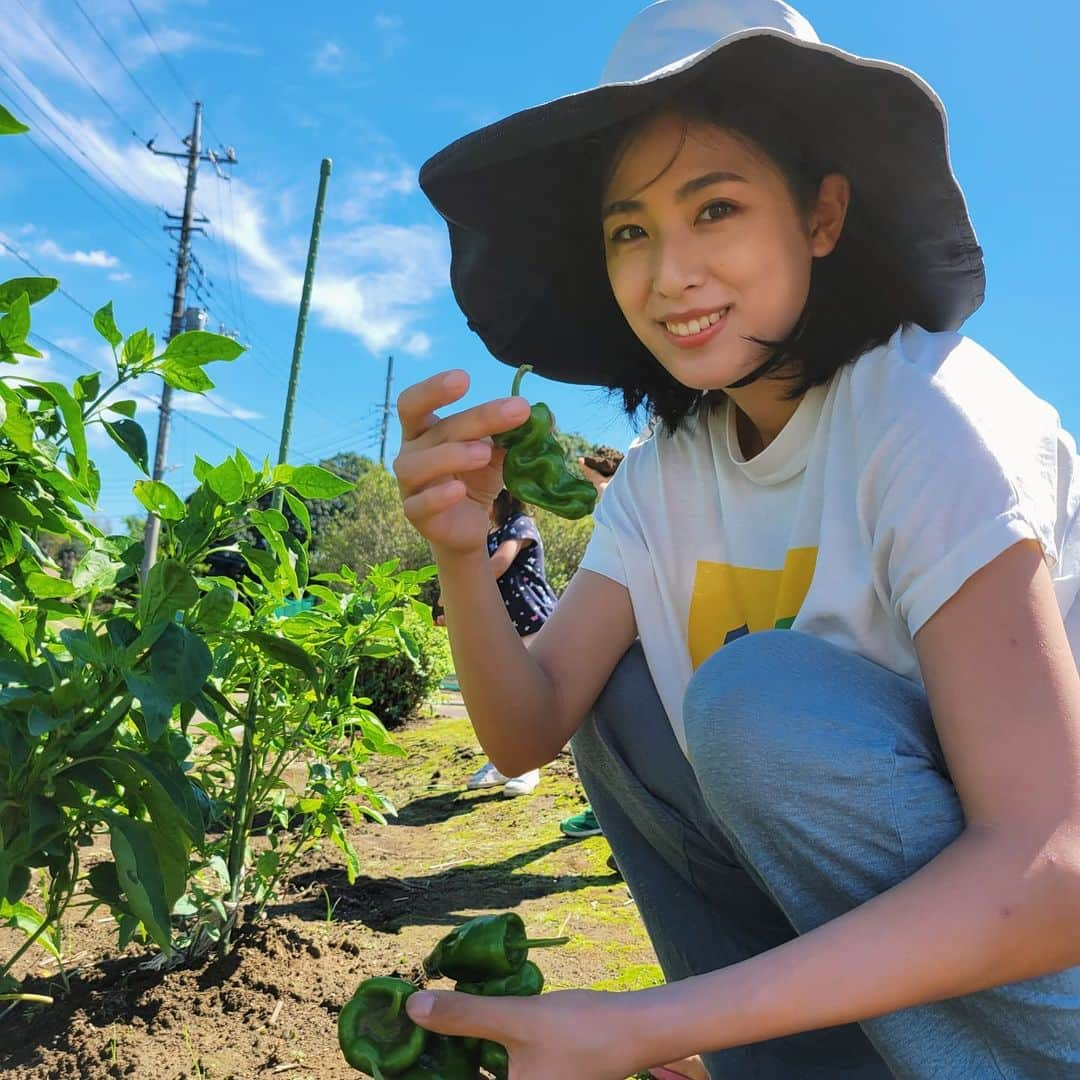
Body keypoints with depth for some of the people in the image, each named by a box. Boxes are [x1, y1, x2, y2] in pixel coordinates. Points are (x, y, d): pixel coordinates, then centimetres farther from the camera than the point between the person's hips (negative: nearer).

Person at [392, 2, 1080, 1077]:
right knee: (615, 692, 0)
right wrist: (459, 553, -25)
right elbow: (527, 730, -7)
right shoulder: (664, 474, -1)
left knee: (758, 697, -26)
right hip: (915, 901, 6)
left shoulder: (924, 413, -22)